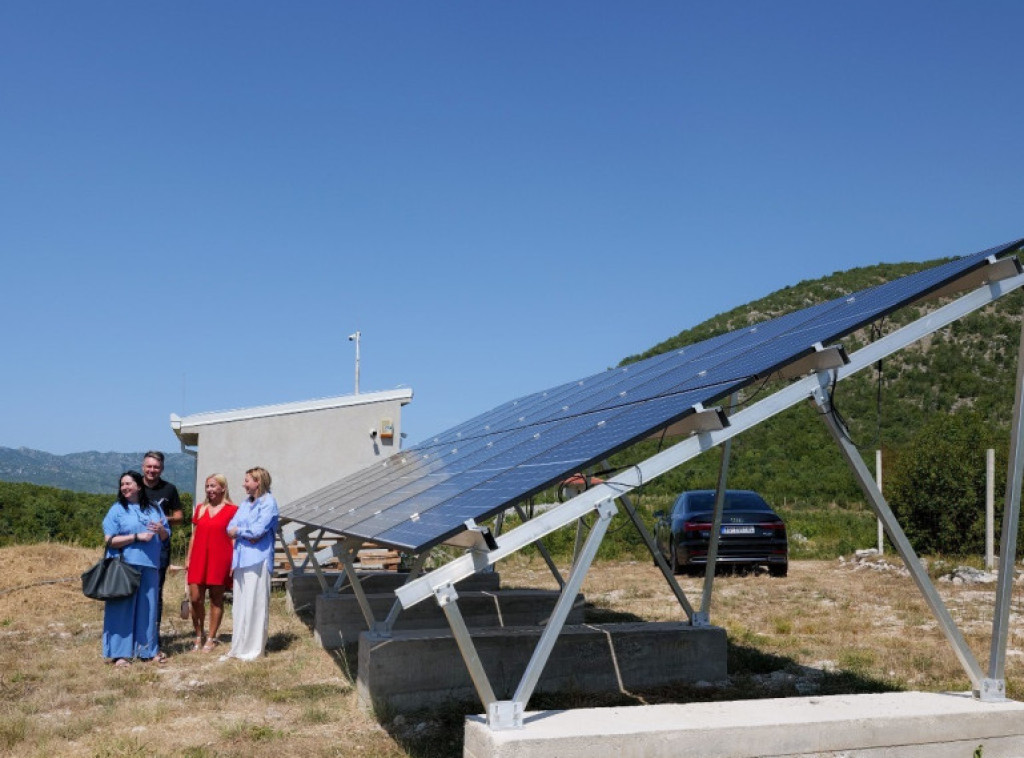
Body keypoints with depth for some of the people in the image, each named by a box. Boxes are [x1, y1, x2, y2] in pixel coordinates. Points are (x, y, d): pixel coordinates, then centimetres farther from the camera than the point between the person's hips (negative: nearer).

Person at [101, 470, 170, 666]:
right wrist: (137, 536, -13)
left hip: (150, 566, 3)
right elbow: (110, 540, -6)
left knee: (148, 607, 7)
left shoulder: (154, 509, 13)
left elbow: (166, 537, 15)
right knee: (123, 607, -2)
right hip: (124, 566, -3)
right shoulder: (117, 510, 2)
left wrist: (161, 530, -7)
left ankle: (148, 649, 16)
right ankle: (120, 653, 3)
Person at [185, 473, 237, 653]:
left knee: (216, 599, 3)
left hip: (220, 559, -4)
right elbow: (194, 535, 16)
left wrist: (233, 562, -8)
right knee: (195, 598, 0)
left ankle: (211, 639, 12)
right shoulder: (200, 508, 14)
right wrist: (188, 558, 11)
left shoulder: (232, 510, 0)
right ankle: (198, 636, 16)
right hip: (199, 558, 4)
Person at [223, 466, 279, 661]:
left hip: (258, 560, -8)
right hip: (241, 559, 8)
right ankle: (238, 647, 17)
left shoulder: (268, 503, -6)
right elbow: (231, 528, 11)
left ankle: (255, 648, 2)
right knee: (239, 605, 10)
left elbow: (259, 530, -16)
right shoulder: (245, 504, 18)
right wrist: (248, 533, -8)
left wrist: (239, 531, -1)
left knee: (254, 604, -4)